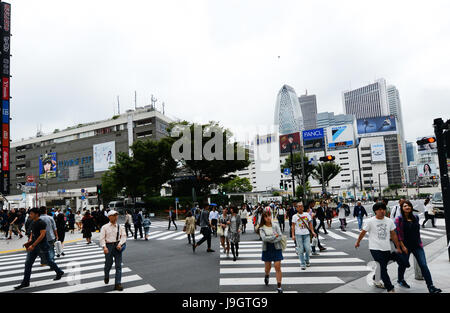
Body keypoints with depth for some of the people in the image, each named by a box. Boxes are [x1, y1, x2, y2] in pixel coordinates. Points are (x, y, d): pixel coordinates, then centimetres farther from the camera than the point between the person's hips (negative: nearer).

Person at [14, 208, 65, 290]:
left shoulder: (41, 223, -18)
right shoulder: (33, 223, 9)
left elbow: (42, 235, -24)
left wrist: (33, 245, -26)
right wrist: (30, 240, 2)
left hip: (42, 246, -8)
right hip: (33, 246, 8)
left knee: (48, 260, 6)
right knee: (28, 263, 4)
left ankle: (59, 272, 25)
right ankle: (25, 282, 12)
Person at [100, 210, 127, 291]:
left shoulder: (120, 227, 7)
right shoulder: (105, 227, 2)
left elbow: (124, 236, 2)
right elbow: (102, 238, -5)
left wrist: (120, 244, -15)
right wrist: (104, 247, -19)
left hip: (117, 246, 1)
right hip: (108, 246, -1)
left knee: (118, 265, -1)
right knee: (108, 263, 10)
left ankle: (118, 283, 5)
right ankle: (106, 276, 44)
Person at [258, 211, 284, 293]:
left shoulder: (276, 226, -2)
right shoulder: (262, 228, -4)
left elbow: (280, 236, -9)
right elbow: (264, 238, -17)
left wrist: (270, 240, -18)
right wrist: (274, 236, -16)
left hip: (276, 249, 0)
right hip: (267, 249, 0)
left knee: (278, 267, -5)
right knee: (267, 266, 12)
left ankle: (279, 286, 2)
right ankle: (267, 276, 46)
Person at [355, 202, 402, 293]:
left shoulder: (389, 221, 3)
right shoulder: (370, 221, -9)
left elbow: (393, 235, 11)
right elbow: (363, 233, 2)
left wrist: (398, 248, 14)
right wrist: (357, 242, 12)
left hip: (386, 248, 4)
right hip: (375, 249, -4)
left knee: (383, 267, 13)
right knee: (383, 268, -8)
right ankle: (390, 289, 0)